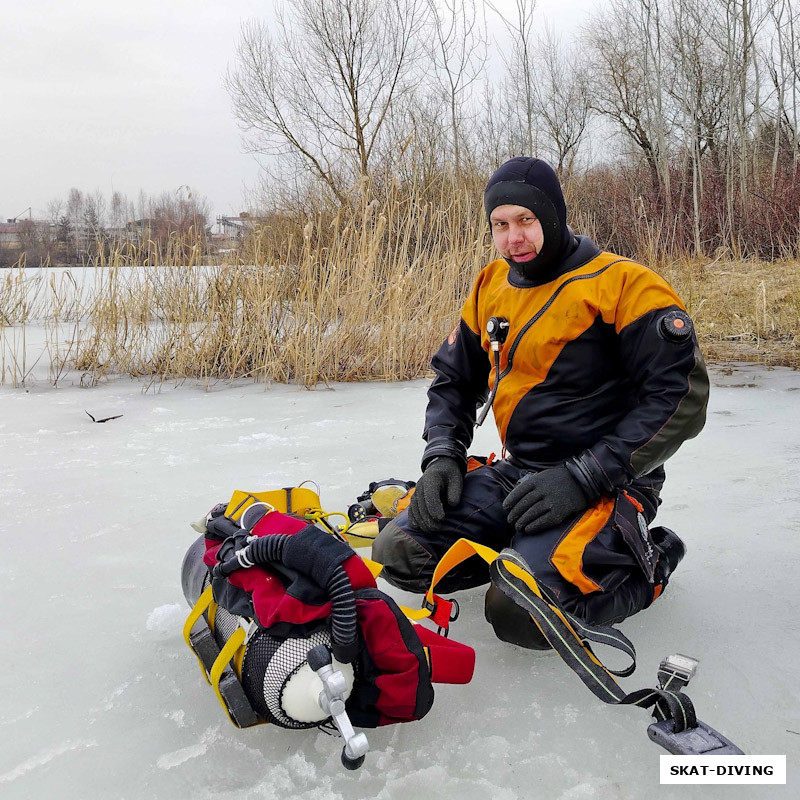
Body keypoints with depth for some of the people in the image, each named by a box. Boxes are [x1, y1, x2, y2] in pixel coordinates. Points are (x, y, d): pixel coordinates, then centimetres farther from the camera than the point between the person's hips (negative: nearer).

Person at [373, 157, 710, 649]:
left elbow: (682, 397, -16)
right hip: (516, 474, 7)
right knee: (397, 553, -7)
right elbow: (454, 381, 18)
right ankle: (527, 547, 11)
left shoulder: (624, 284, -11)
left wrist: (583, 478, -22)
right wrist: (443, 456, -1)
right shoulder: (490, 287, 10)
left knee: (522, 613, -27)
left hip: (604, 487, -6)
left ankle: (648, 562, 1)